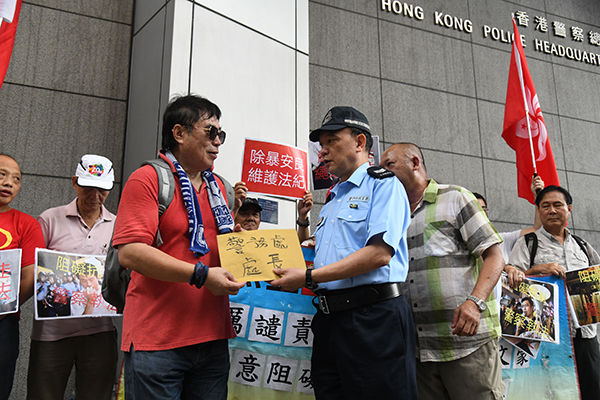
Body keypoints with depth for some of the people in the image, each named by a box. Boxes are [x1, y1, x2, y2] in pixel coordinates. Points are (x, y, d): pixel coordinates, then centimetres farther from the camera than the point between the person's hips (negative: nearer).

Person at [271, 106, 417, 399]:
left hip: (373, 317, -8)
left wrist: (308, 278, -16)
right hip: (329, 318, 8)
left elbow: (379, 253, -17)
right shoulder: (331, 201, 24)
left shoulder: (383, 184, -2)